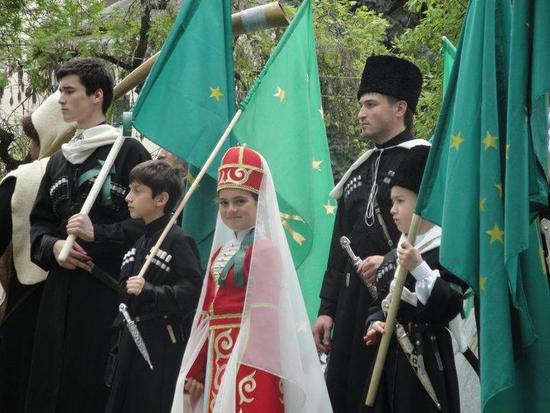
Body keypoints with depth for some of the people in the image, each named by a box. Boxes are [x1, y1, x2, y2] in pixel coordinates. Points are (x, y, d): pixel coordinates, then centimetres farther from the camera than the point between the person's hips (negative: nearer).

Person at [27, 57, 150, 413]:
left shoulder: (129, 152, -2)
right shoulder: (59, 161, 19)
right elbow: (39, 222, 20)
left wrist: (98, 234, -18)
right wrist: (53, 247, -2)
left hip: (109, 287, -6)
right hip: (61, 291, 6)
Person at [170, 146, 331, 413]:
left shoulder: (265, 249, -8)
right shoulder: (220, 253, 17)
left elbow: (264, 314, -15)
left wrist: (250, 370, -22)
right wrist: (195, 370, 16)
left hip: (250, 359, -8)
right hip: (219, 361, 8)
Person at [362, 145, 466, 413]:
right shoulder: (392, 257, 17)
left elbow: (449, 306, -17)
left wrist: (419, 269, -24)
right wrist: (375, 323, 1)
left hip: (426, 358, -7)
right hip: (389, 358, 7)